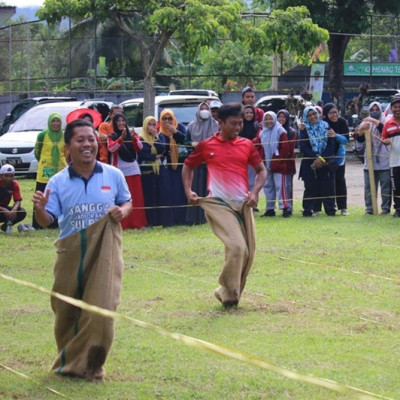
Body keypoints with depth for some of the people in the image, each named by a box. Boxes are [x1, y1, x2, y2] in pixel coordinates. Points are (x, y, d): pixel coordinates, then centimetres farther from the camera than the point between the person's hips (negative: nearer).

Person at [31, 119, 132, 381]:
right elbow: (47, 221, -4)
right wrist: (40, 209, -27)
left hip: (105, 251, -1)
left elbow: (127, 202, 13)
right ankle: (67, 362, 28)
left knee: (102, 309, -9)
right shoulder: (58, 182, -3)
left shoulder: (113, 176, -1)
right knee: (66, 311, 9)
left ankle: (92, 365, 5)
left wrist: (123, 212, -10)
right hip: (70, 253, 1)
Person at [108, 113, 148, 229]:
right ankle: (122, 223, -7)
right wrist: (121, 138, -25)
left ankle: (137, 222, 5)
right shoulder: (111, 137, 6)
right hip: (119, 170, -3)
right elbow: (111, 148, -12)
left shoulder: (132, 135, 13)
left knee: (136, 197, 1)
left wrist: (134, 138, -20)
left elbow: (139, 147, -2)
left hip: (133, 170, 3)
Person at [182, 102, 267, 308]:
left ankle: (228, 292, 19)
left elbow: (261, 170, 15)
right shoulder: (207, 146, 1)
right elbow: (188, 166, 15)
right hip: (218, 203, -4)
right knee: (236, 246, -21)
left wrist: (255, 192, -2)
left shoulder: (247, 145, 8)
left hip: (243, 203, 4)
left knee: (248, 252, 3)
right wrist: (188, 191, 2)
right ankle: (229, 293, -7)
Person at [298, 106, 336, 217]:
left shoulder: (326, 126, 7)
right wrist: (315, 158, -15)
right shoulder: (304, 129, 4)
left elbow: (331, 144, 1)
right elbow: (303, 147, -4)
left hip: (326, 162, 1)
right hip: (310, 163, -1)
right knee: (310, 188, -3)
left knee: (328, 187, -2)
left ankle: (330, 210, 3)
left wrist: (322, 158, -11)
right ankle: (307, 210, 3)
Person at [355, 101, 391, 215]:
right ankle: (369, 208, 11)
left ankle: (386, 208, 3)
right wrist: (361, 130, -16)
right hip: (370, 161, 3)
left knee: (385, 185, -3)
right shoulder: (365, 123, 12)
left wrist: (375, 122, -23)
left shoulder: (385, 122, 4)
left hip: (384, 161, -3)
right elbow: (360, 140, 4)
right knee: (369, 186, 5)